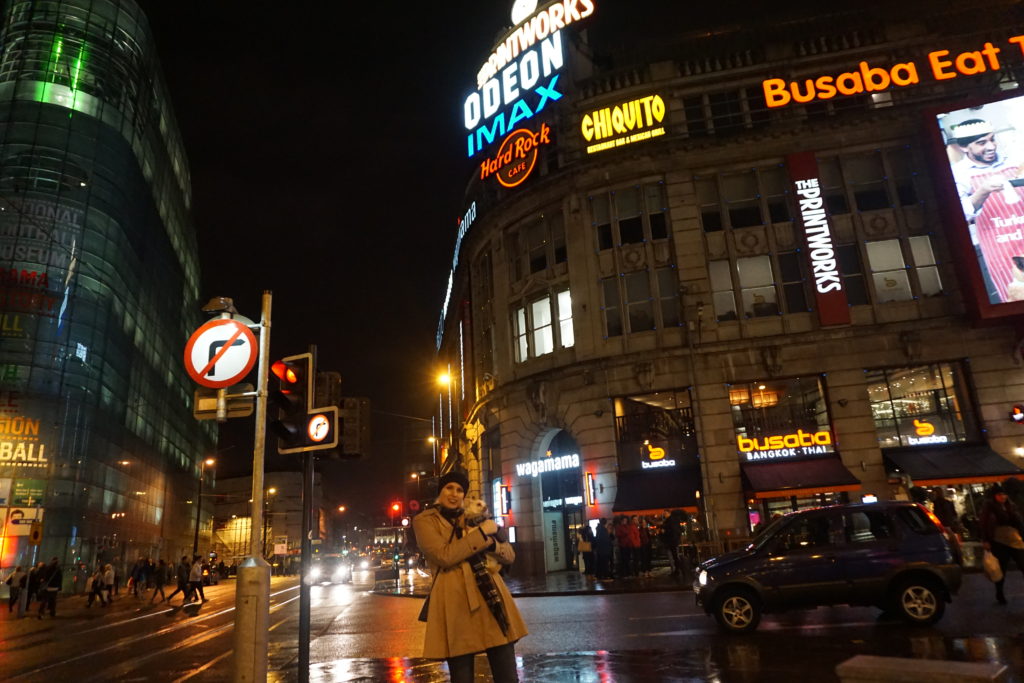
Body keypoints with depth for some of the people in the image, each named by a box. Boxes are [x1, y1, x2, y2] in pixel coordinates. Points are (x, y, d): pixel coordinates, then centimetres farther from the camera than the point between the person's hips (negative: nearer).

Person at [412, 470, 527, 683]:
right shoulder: (424, 520, 4)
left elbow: (510, 555, 16)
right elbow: (445, 556, -13)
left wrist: (491, 543, -6)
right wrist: (482, 533, -9)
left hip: (490, 596, 4)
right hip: (455, 600, -4)